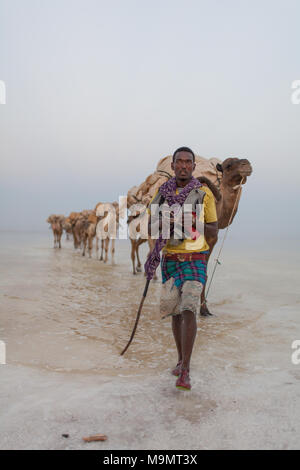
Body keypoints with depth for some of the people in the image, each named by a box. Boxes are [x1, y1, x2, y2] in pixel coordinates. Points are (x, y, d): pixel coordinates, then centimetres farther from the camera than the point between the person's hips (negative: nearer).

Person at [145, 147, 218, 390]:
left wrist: (195, 224, -19)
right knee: (175, 311, 10)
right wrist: (163, 223, -15)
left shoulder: (204, 194, -2)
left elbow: (214, 231, 1)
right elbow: (151, 230, 8)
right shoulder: (162, 194, 6)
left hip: (195, 258, -3)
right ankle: (181, 359, 28)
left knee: (189, 309, -16)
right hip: (170, 259, 3)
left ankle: (185, 372, -10)